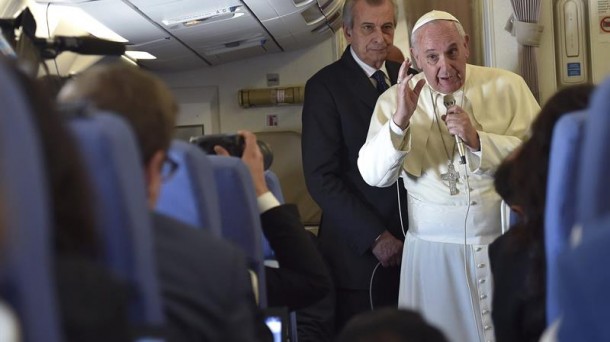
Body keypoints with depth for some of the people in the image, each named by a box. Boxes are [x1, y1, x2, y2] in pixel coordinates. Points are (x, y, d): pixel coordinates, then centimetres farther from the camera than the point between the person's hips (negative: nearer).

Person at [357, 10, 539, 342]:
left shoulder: (508, 86, -2)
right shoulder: (395, 100, 0)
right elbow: (374, 175, -8)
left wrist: (477, 140, -19)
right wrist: (400, 120, -22)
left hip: (505, 243, 0)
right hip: (433, 251, 0)